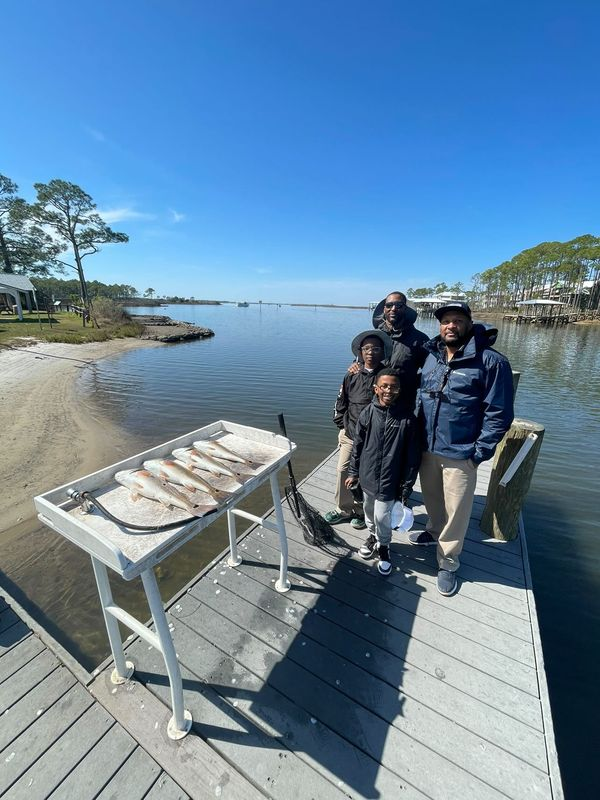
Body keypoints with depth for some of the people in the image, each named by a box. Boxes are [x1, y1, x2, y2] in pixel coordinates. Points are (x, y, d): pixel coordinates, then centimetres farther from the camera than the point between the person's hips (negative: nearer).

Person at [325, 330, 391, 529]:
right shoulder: (351, 376, 0)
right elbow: (341, 402, 8)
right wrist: (341, 426, 7)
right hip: (349, 434, 3)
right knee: (342, 470, 10)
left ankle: (361, 512, 34)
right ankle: (343, 509, 31)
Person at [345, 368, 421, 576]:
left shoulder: (407, 418, -14)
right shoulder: (367, 413, -9)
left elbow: (412, 456, -8)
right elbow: (357, 445, 1)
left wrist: (407, 486, -5)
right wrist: (353, 472, 6)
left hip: (390, 480, -3)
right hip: (367, 477, 3)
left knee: (382, 517, 4)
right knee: (369, 512, 21)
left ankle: (383, 547, 34)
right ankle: (373, 536, 50)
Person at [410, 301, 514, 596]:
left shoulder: (491, 361, -13)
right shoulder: (432, 356, 4)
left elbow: (499, 414, -11)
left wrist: (479, 453, -12)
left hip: (460, 455, -5)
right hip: (427, 448, 5)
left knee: (455, 511, 9)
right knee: (432, 500, 23)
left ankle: (448, 563, 31)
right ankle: (434, 532, 50)